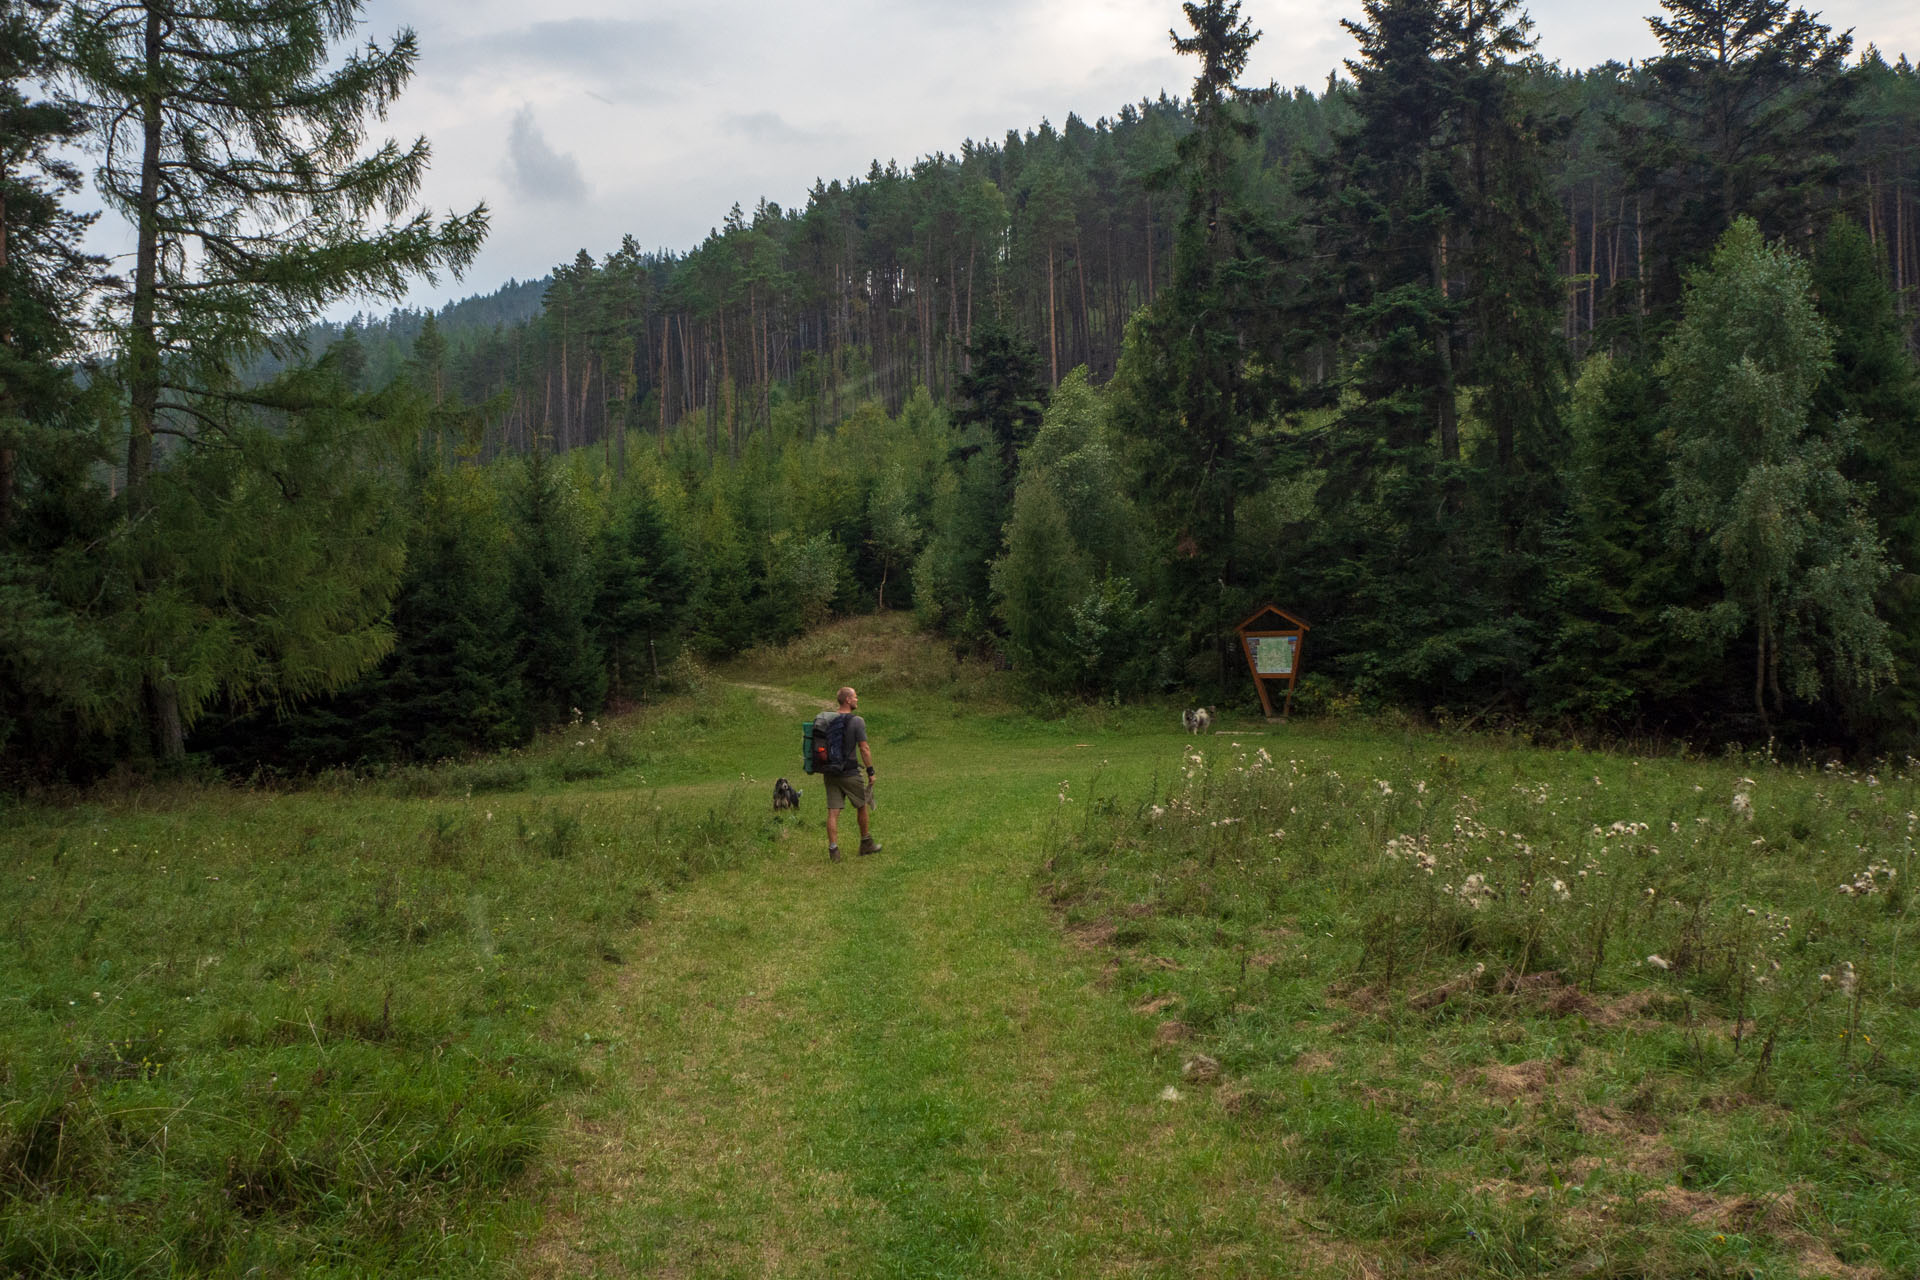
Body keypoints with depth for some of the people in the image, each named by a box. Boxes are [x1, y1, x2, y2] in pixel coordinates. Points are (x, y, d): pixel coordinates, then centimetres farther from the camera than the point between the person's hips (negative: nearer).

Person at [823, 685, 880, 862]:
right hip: (850, 774, -4)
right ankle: (866, 844, 27)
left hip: (830, 773, 4)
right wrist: (871, 771, -7)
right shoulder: (857, 722, -12)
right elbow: (864, 749, -14)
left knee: (833, 811, 2)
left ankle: (833, 848, -4)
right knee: (861, 806, 15)